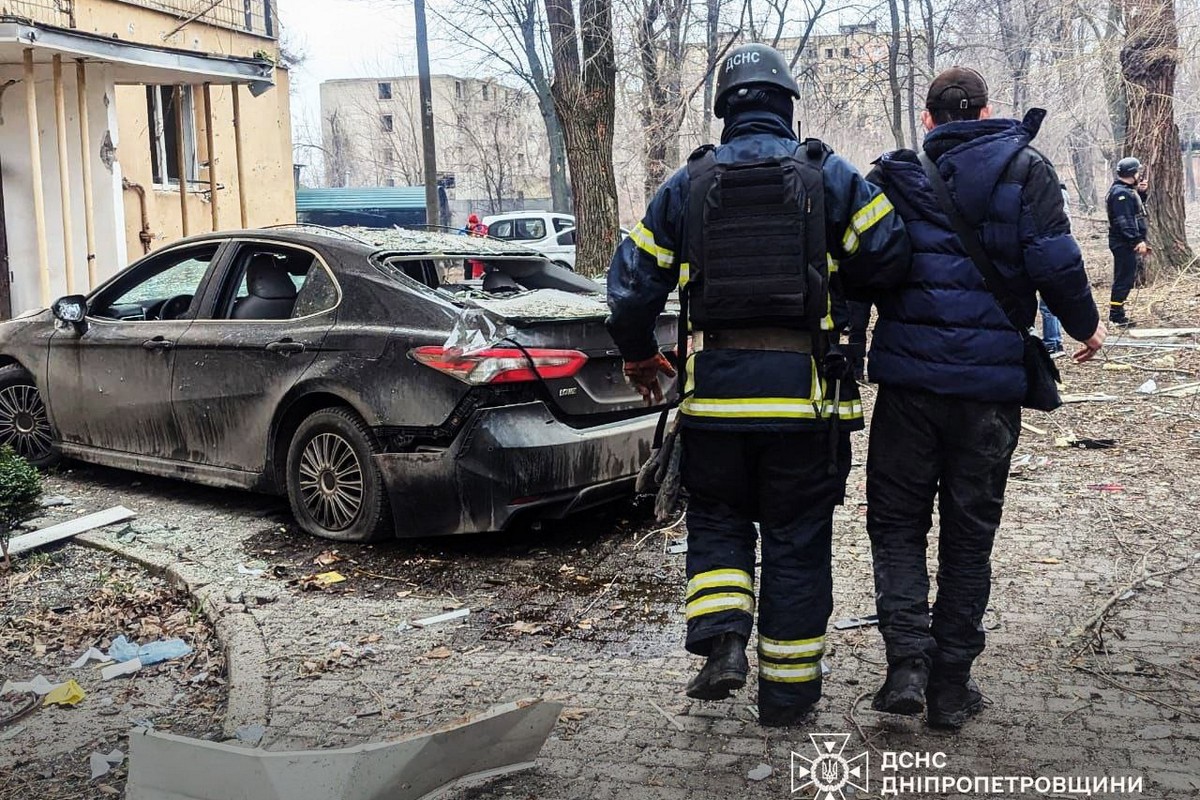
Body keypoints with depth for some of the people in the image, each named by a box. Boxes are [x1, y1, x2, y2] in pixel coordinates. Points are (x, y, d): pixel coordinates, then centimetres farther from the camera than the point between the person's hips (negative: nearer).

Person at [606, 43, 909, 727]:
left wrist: (640, 357, 22)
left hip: (715, 389, 1)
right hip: (804, 389, -1)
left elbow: (632, 284, 6)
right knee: (798, 541, 10)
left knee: (717, 521, 20)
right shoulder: (828, 176, 1)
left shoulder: (687, 186, 5)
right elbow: (890, 256, -7)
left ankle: (722, 640, -1)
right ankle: (788, 692, 19)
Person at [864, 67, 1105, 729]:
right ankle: (951, 686, 15)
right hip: (992, 382, 0)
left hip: (909, 376, 0)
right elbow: (1055, 263, -9)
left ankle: (907, 662, -6)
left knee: (896, 524, 10)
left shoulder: (894, 177, 4)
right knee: (969, 534, 10)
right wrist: (1085, 327, 8)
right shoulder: (1025, 171, 1)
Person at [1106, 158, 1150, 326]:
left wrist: (1142, 192, 10)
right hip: (1124, 243, -11)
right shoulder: (1121, 193, -18)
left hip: (1128, 243, 11)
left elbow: (1137, 209, 26)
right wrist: (1138, 240, -27)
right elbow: (1125, 221, -25)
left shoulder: (1127, 190, 16)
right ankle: (1117, 314, -5)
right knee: (1124, 278, -8)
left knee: (1128, 277, 16)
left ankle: (1116, 312, 22)